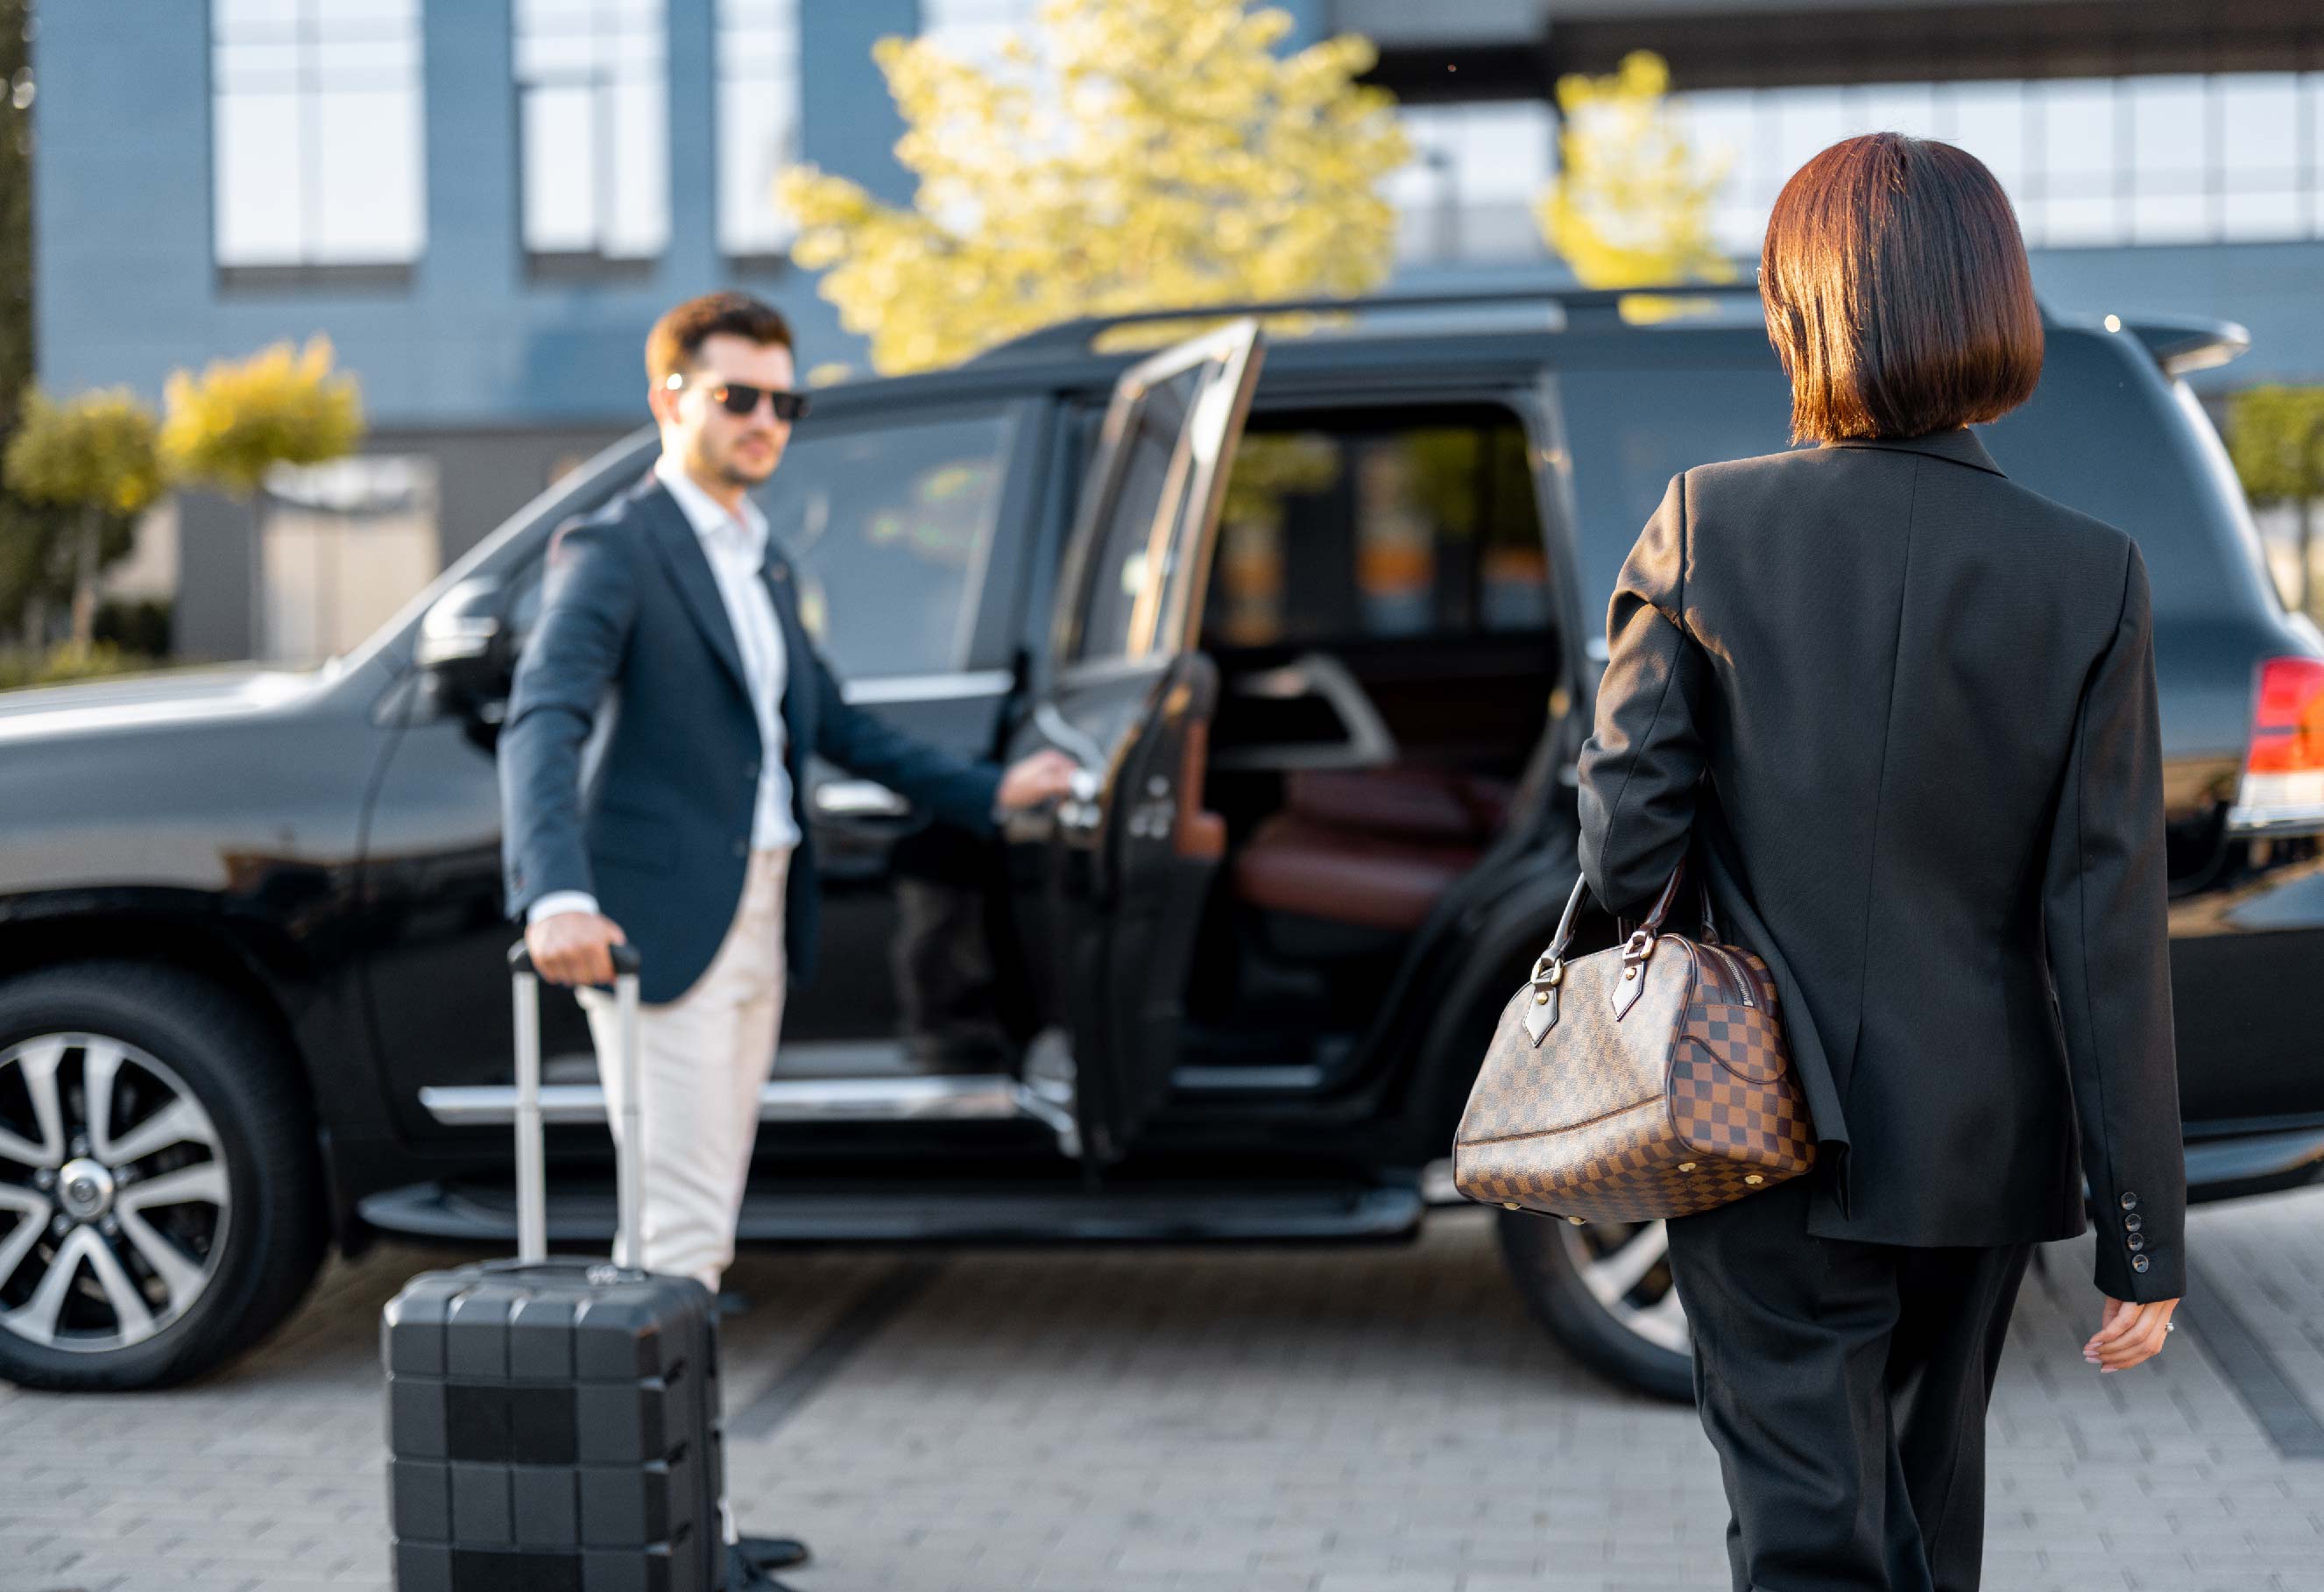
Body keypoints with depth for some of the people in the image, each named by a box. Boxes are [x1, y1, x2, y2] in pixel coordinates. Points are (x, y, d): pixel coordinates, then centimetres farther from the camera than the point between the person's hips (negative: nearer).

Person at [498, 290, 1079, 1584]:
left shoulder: (765, 565, 18)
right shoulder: (616, 552, -10)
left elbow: (832, 721, 28)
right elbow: (542, 726, -23)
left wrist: (985, 794, 26)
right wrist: (559, 896, -39)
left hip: (759, 926, 9)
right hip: (661, 922, -8)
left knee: (704, 1229, 12)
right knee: (679, 1227, -9)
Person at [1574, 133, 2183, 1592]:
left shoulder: (1708, 524, -10)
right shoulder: (2090, 576, -7)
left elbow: (1628, 829, -10)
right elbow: (2109, 925, -9)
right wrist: (2145, 1236, -3)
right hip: (1975, 1145, 2)